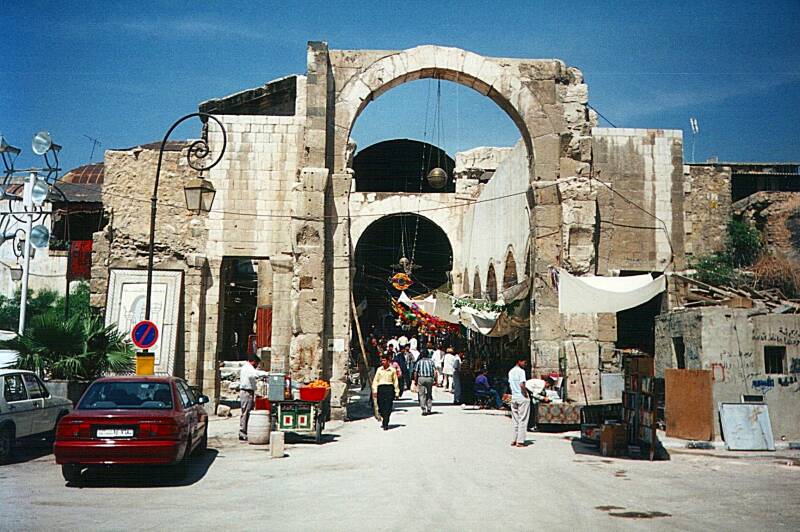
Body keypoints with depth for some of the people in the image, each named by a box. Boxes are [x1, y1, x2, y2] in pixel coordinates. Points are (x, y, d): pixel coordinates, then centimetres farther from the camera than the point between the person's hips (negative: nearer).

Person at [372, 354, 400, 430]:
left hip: (389, 388, -1)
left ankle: (385, 424, -6)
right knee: (381, 407, 0)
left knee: (388, 407, -8)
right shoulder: (379, 369, 10)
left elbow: (396, 381, 11)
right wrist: (375, 390, 1)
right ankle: (383, 419, 29)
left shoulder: (392, 370, 6)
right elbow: (375, 380, 10)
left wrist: (397, 392, 9)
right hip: (380, 388, 2)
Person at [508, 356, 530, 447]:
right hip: (522, 398, -7)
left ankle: (514, 440, 14)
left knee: (515, 420, 13)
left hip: (514, 397, 7)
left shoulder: (511, 371, 12)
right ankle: (520, 441, -2)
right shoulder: (521, 371, -13)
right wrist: (526, 394, -11)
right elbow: (522, 385, -22)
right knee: (523, 420, -2)